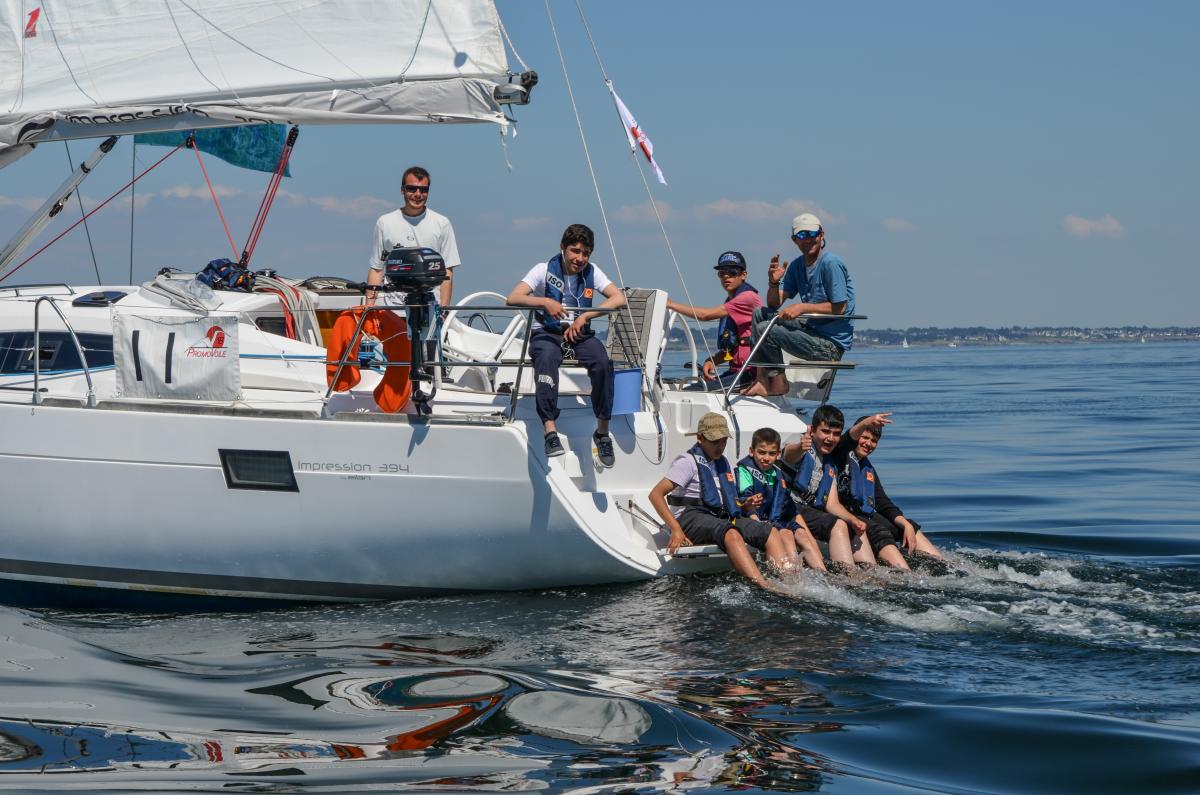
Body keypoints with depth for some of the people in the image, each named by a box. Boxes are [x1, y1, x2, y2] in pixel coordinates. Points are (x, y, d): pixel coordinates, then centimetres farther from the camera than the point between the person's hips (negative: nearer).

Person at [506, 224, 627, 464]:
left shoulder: (591, 272, 5)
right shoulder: (545, 270, -2)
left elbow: (619, 298, -7)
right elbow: (513, 298, -13)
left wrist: (585, 316, -18)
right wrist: (545, 302, -30)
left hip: (579, 334, 2)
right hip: (547, 333, -2)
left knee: (602, 363, -30)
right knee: (547, 358, -39)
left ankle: (602, 432, -17)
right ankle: (550, 431, -45)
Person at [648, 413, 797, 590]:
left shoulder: (724, 463, 22)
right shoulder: (689, 462, -2)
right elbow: (656, 494, -12)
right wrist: (676, 529, -22)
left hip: (722, 518, 8)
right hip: (691, 518, -8)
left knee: (771, 533, -12)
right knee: (731, 535, -38)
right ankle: (766, 589, -53)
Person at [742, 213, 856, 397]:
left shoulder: (831, 263, -14)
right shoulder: (797, 265, 11)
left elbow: (840, 307, -17)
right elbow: (774, 304, 9)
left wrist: (802, 308, -18)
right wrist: (774, 283, -12)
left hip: (831, 345, -9)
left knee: (765, 330, -17)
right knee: (760, 314, 8)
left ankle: (778, 383, 1)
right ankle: (762, 378, 0)